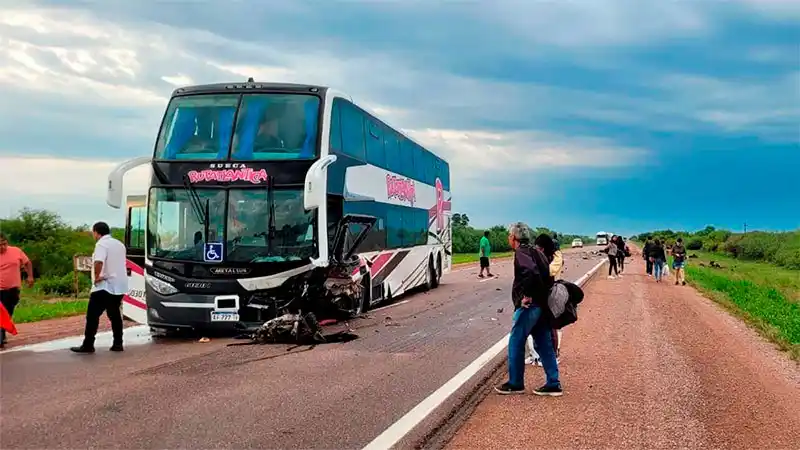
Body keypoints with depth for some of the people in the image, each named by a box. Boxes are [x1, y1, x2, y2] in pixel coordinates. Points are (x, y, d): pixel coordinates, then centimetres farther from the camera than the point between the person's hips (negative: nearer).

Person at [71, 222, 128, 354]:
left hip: (105, 285, -8)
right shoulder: (119, 244, 15)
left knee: (92, 315, -3)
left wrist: (97, 276, -16)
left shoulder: (102, 244, -12)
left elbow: (99, 262, -29)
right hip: (120, 286, 8)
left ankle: (88, 345, -3)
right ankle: (118, 343, 12)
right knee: (115, 315, 14)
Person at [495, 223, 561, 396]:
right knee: (544, 345, 11)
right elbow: (547, 275, 19)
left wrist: (527, 295, -24)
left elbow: (531, 271, -31)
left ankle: (515, 383, 9)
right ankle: (553, 384, 13)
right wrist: (543, 295, 17)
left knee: (516, 343, 1)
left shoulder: (521, 252, -12)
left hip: (529, 306, -9)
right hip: (542, 305, 9)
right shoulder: (536, 252, 17)